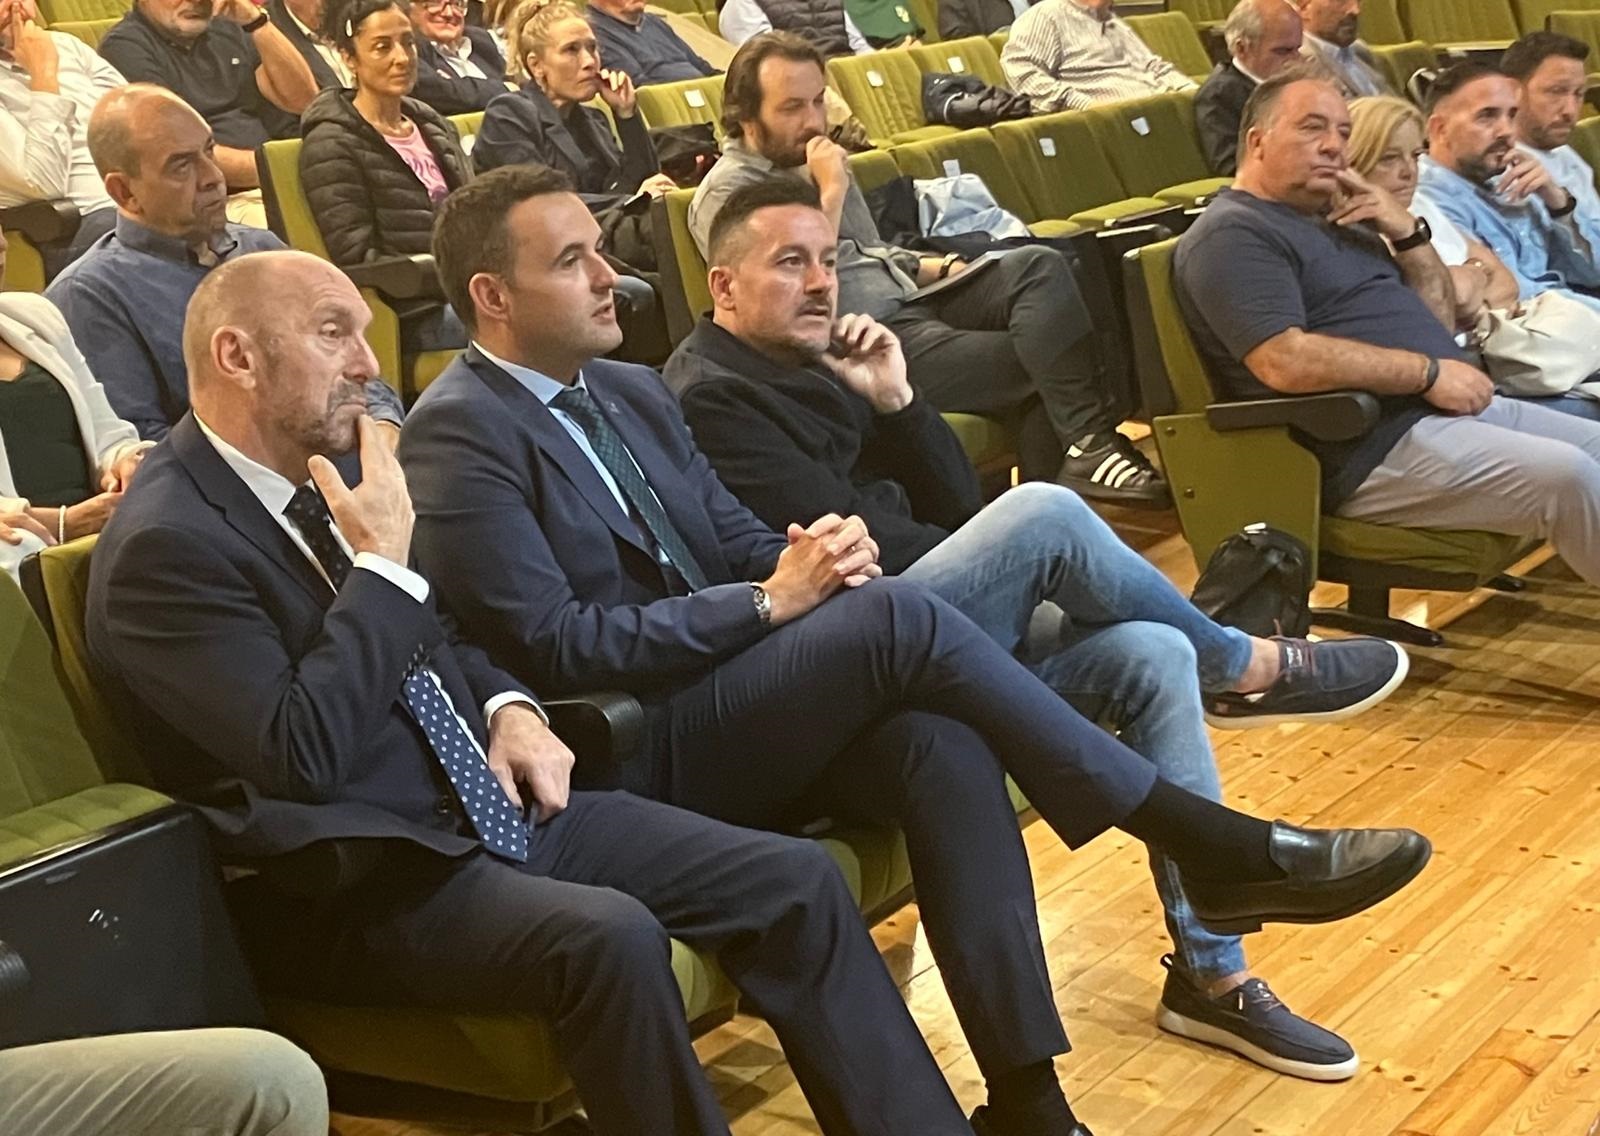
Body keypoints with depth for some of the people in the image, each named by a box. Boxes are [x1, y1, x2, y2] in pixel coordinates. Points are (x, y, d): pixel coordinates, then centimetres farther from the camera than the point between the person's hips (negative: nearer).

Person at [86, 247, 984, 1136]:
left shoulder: (330, 466, 10)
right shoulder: (165, 545, -14)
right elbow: (302, 756, -24)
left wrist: (507, 706, 3)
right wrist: (383, 562, -19)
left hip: (494, 802, 8)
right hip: (358, 884, -8)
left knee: (794, 880, -6)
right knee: (608, 936, -35)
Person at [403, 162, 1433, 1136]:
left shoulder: (631, 392, 15)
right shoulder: (461, 436, -10)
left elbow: (738, 541, 16)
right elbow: (558, 647, -17)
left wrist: (814, 556, -9)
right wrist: (772, 601, -18)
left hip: (722, 710, 7)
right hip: (631, 760, -7)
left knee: (943, 741, -23)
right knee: (896, 618, -26)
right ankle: (1208, 843, -16)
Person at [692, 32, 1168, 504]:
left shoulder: (810, 162, 20)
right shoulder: (726, 193, -6)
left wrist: (938, 268, 11)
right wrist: (831, 194, -15)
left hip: (910, 303, 8)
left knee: (1039, 266, -16)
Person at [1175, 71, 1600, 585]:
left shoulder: (1338, 221, 22)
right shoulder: (1231, 234, -7)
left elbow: (1439, 320, 23)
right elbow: (1286, 361, -22)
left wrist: (1408, 233, 5)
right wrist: (1429, 373, -16)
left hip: (1458, 407, 10)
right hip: (1375, 446, -10)